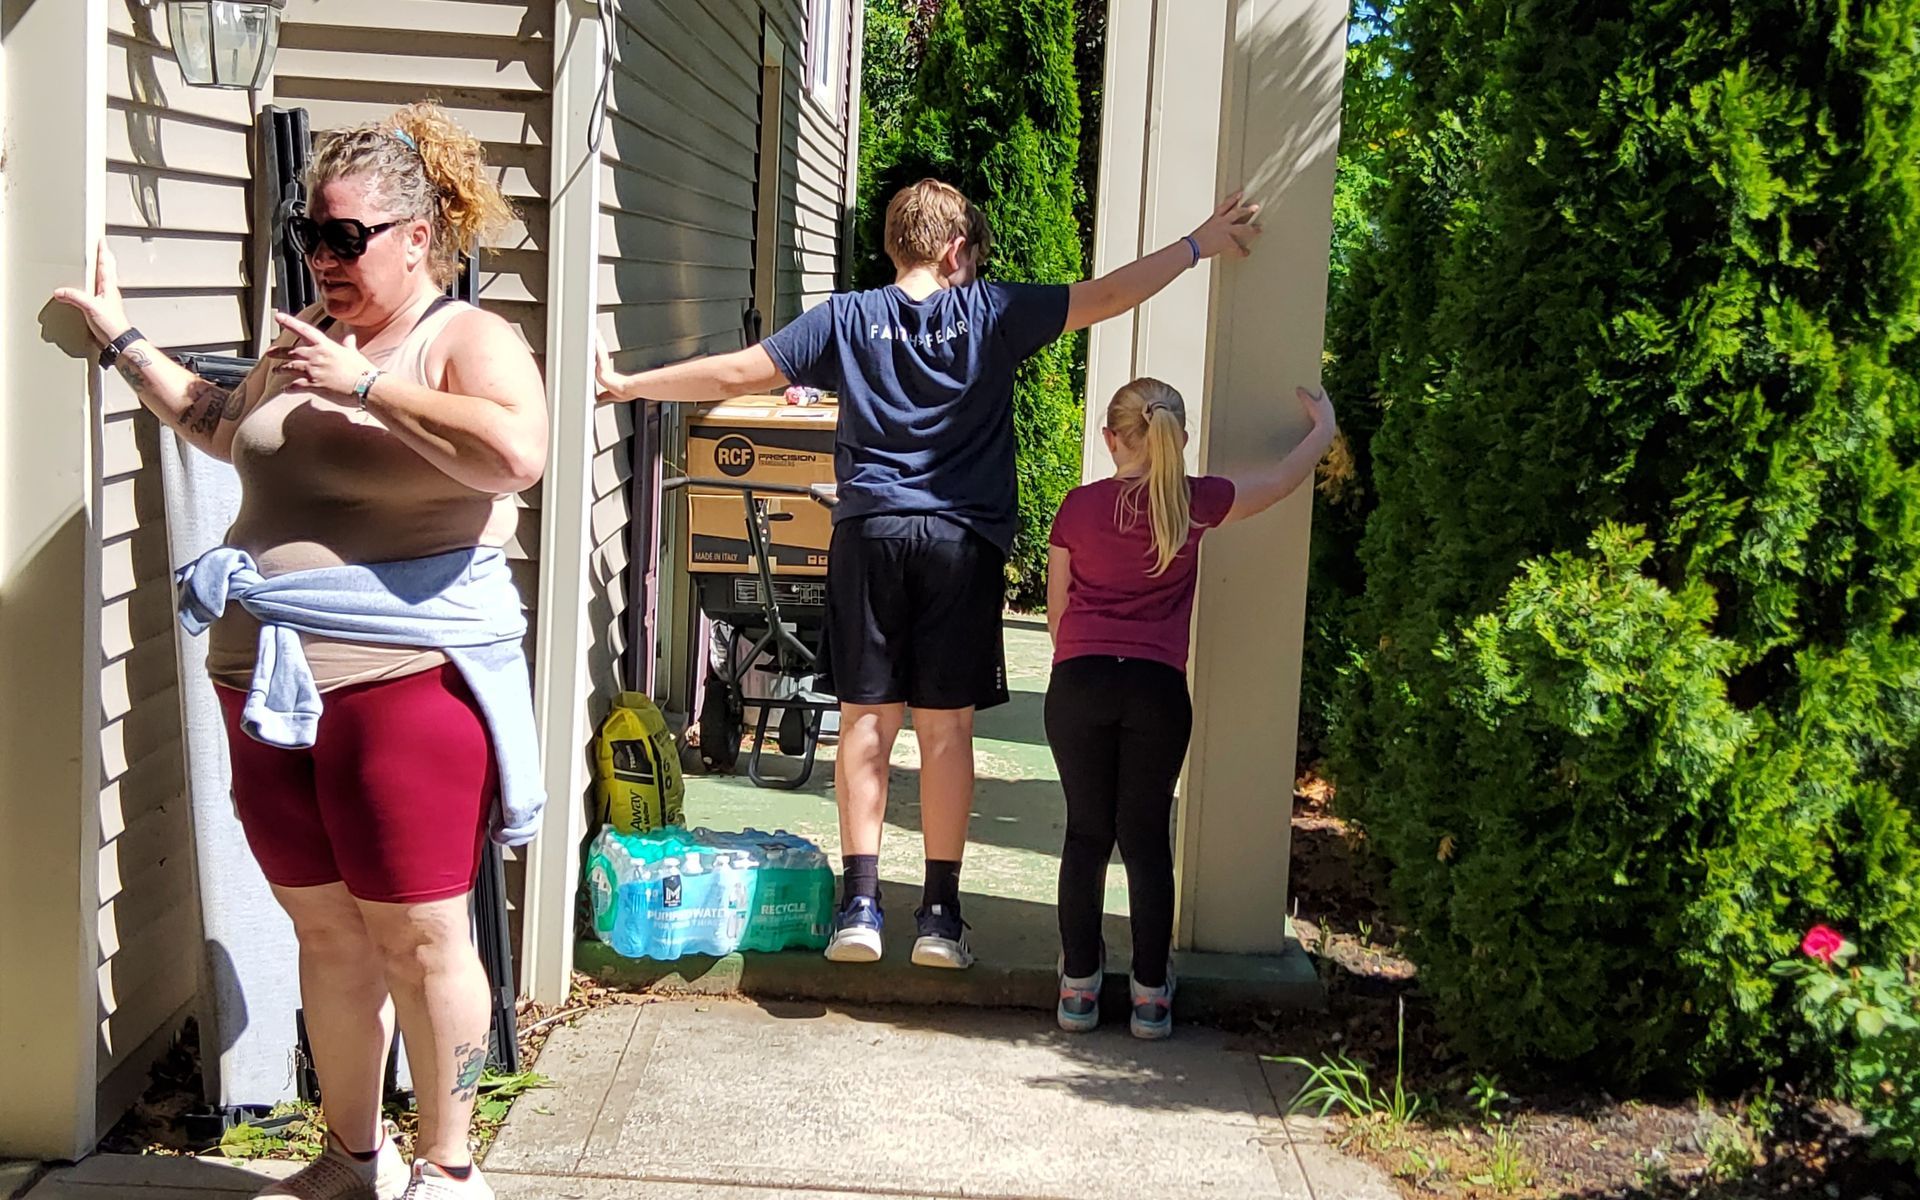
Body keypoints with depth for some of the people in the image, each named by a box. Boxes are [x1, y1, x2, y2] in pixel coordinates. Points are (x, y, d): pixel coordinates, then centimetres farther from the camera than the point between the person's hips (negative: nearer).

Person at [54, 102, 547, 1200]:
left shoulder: (469, 339, -6)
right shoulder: (306, 337, 15)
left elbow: (517, 451, -28)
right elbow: (220, 426, 36)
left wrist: (366, 384, -20)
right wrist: (123, 338, 38)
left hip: (406, 682, -7)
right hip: (270, 683, 7)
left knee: (417, 936, -1)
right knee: (326, 930, 13)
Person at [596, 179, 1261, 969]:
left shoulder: (847, 319, 4)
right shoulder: (991, 313, 2)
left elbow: (736, 375, 1)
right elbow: (1109, 295, 4)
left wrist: (624, 386, 11)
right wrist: (1197, 246, 16)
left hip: (870, 534, 1)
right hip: (962, 540, -1)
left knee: (866, 720, 6)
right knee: (946, 728, 4)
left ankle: (859, 903, 3)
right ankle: (940, 911, 8)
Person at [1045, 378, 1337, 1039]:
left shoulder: (1078, 507, 5)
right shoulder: (1194, 503, 3)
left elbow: (1056, 613, 12)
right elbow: (1282, 481, 19)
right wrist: (1324, 426, 36)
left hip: (1077, 683, 0)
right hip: (1158, 689, 0)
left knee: (1087, 832, 10)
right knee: (1147, 837, 9)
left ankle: (1078, 985, 14)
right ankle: (1151, 992, 13)